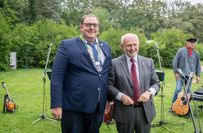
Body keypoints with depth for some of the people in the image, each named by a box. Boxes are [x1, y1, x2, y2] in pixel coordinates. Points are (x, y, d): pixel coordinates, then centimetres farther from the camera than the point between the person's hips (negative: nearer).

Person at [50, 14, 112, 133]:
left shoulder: (106, 47, 11)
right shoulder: (67, 45, -5)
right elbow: (56, 76, -10)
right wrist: (56, 104, -15)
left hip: (98, 107, 5)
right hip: (74, 107, -5)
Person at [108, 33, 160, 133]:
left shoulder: (148, 62, 7)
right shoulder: (115, 63, -3)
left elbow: (156, 83, 9)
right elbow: (109, 85, -3)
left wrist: (149, 92, -11)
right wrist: (121, 96, -17)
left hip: (145, 111, 3)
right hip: (124, 111, -2)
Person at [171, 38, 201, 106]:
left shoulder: (196, 53, 8)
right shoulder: (181, 51, -3)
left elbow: (198, 65, 14)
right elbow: (175, 62, -2)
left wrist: (198, 75, 8)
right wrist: (176, 72, -5)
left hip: (190, 75, 4)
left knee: (188, 91, 8)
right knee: (178, 89, -10)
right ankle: (173, 104, 3)